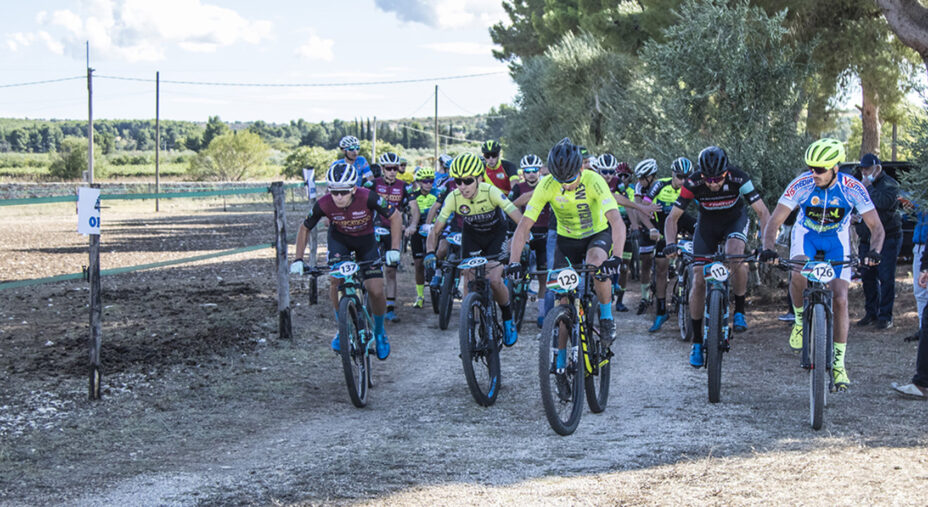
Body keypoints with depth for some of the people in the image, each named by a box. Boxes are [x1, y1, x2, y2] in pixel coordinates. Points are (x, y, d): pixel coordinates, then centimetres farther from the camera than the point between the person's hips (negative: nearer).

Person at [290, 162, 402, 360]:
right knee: (336, 279, -25)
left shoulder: (368, 198, -34)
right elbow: (305, 228, -9)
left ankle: (379, 331, 16)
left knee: (376, 291, -11)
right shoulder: (324, 204, -28)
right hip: (339, 239, 1)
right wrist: (298, 259, -15)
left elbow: (395, 218, -19)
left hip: (365, 241, -1)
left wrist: (394, 249, -27)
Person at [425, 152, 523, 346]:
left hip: (496, 233, -3)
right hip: (471, 234, 3)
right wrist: (430, 253, -36)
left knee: (494, 280, -18)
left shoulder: (491, 192, -33)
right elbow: (435, 230, -18)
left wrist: (517, 249, -49)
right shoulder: (453, 198, -25)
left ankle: (508, 318, 8)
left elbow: (521, 221, -36)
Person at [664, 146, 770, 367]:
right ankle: (697, 341, 2)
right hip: (707, 223, 1)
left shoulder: (738, 179, -30)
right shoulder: (693, 184, -27)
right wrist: (671, 243, -38)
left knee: (735, 255, -34)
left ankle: (739, 311, -13)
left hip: (735, 219, -1)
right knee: (698, 280, -9)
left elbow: (762, 212, -28)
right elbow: (672, 218, -20)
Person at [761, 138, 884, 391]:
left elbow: (876, 227, -24)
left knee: (840, 300, -10)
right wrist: (768, 249, -43)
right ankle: (800, 319, -3)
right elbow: (774, 221, -24)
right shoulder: (801, 184, -26)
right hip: (806, 234, 0)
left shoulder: (852, 188, -26)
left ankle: (839, 363, 1)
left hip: (836, 239, 0)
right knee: (798, 276, -33)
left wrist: (874, 251, -44)